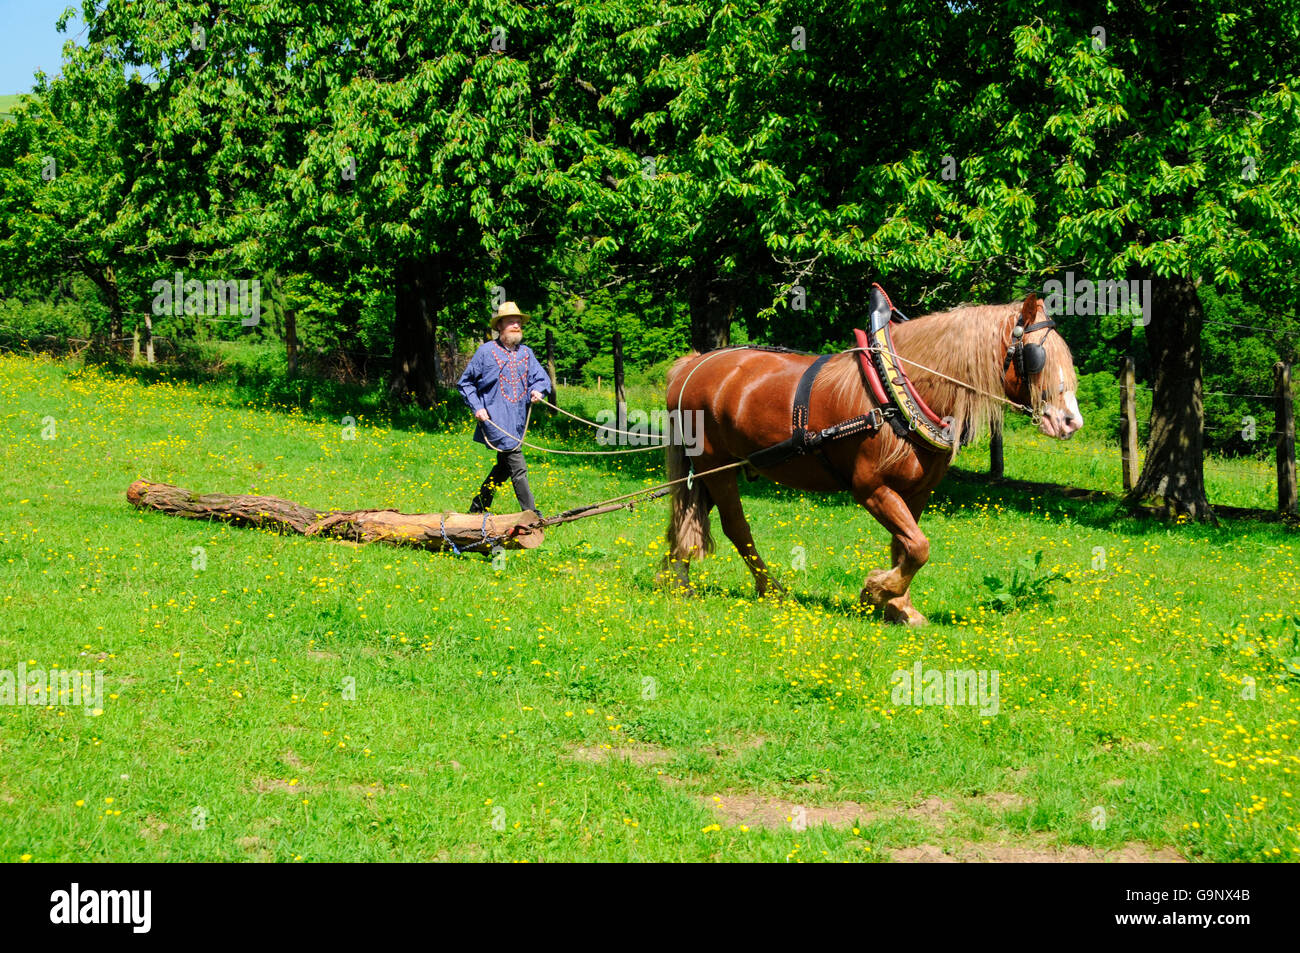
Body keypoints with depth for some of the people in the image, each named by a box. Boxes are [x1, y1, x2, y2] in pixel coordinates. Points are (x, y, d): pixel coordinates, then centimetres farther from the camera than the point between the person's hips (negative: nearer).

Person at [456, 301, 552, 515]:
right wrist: (476, 407, -6)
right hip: (496, 421, -6)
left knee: (504, 467, 16)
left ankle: (477, 508, 31)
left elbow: (541, 377, 7)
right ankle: (532, 514, -12)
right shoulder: (486, 351, -1)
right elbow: (465, 383, 6)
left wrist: (537, 390, -16)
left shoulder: (526, 353, 12)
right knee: (518, 468, -12)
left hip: (518, 421, 6)